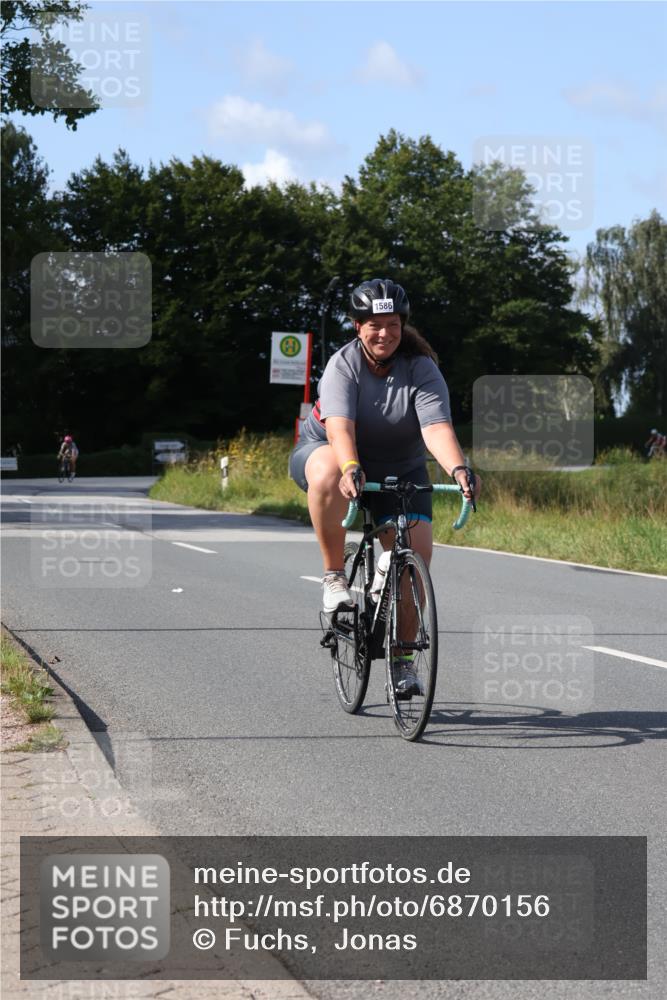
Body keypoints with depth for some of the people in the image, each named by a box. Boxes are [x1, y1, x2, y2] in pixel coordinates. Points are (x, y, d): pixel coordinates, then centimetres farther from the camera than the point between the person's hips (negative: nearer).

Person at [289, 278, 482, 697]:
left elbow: (437, 428, -32)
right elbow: (339, 427, -36)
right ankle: (334, 576, -23)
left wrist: (459, 469, -51)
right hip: (329, 451, -2)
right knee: (328, 473, -39)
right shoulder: (343, 365, -21)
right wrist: (350, 468, -56)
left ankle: (403, 654, 3)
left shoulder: (422, 370, -17)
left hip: (399, 470, 2)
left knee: (417, 552, -14)